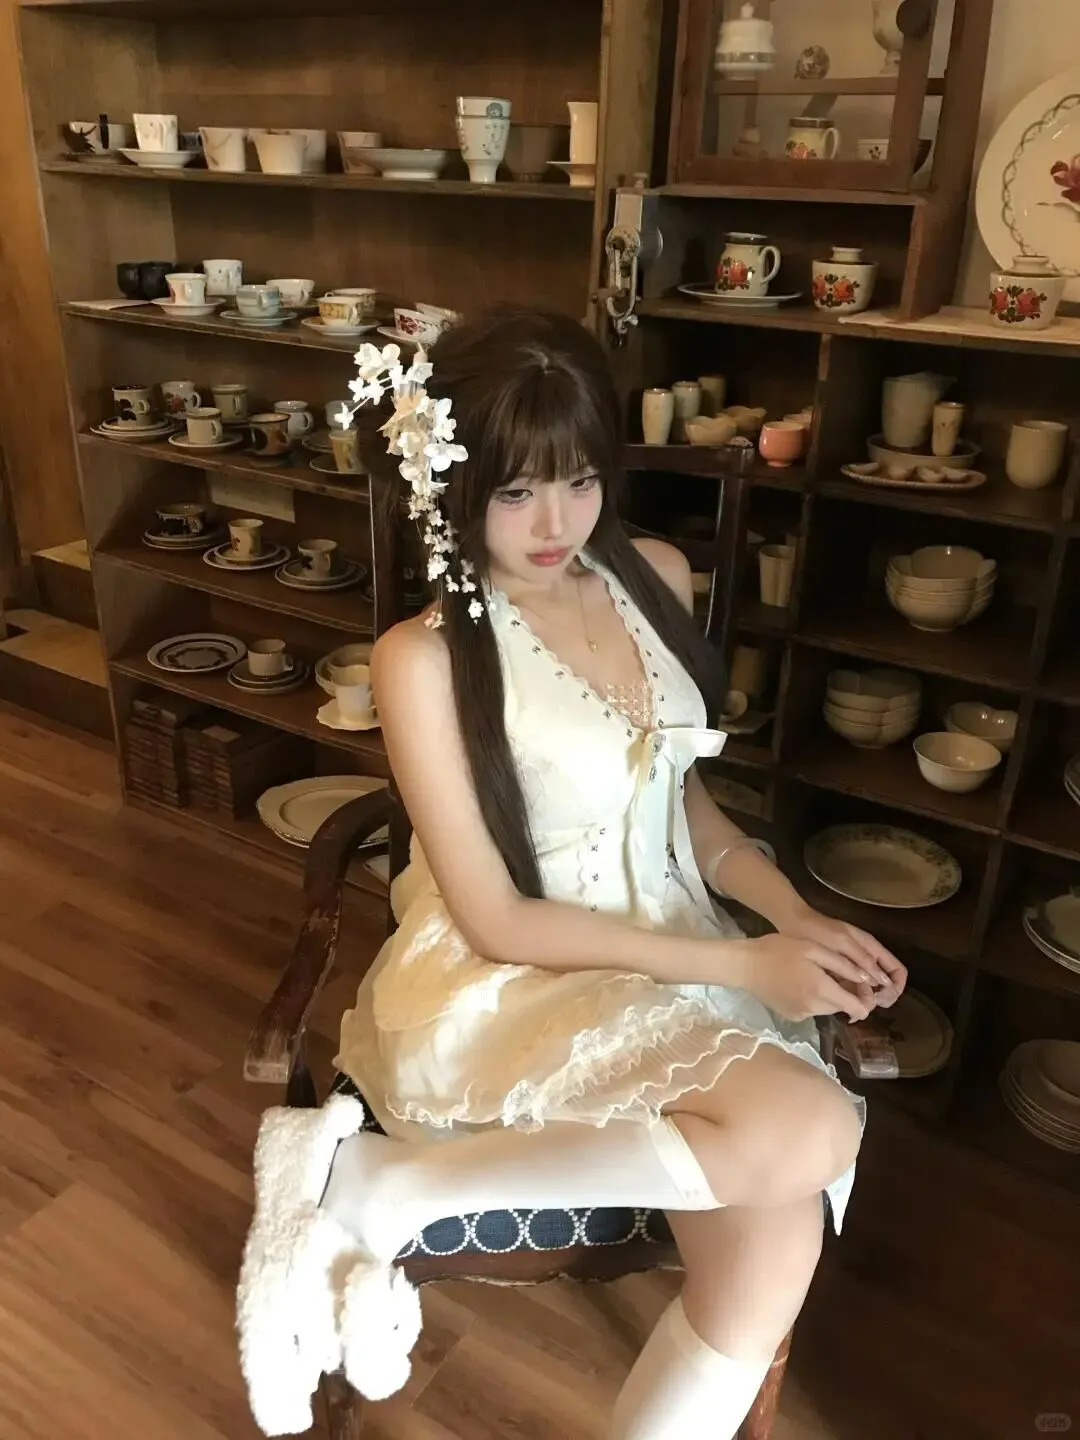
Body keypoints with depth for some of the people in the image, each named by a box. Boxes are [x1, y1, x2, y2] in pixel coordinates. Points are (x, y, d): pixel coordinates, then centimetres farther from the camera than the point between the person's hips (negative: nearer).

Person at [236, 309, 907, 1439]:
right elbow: (498, 921, -13)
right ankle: (360, 1186, -14)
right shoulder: (425, 659, -14)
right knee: (807, 1131, -29)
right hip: (509, 987, -5)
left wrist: (796, 916, -4)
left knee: (777, 1239, -19)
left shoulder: (656, 580, 4)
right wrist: (739, 964, -15)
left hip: (674, 954, 6)